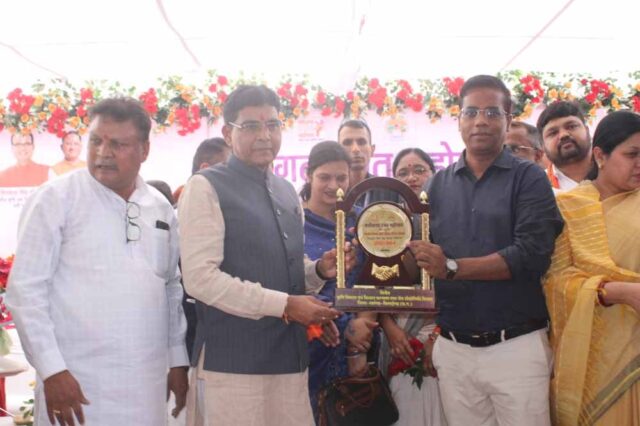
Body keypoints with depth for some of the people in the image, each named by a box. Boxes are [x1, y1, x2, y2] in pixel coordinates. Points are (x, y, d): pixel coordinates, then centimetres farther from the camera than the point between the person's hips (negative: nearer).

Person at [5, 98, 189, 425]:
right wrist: (51, 370, -12)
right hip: (77, 381, -4)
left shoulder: (161, 209, 9)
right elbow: (25, 289, -7)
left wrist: (178, 360, 12)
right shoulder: (55, 199, -5)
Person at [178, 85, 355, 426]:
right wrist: (283, 305, -17)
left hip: (289, 356, 6)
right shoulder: (205, 188, -7)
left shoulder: (287, 193, 14)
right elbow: (200, 278, -15)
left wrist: (320, 270, 0)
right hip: (232, 362, -6)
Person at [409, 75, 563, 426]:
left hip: (516, 346, -3)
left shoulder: (528, 179, -1)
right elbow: (422, 254, 8)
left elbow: (532, 254, -14)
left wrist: (452, 267, -20)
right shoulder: (438, 184, 9)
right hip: (453, 349, 3)